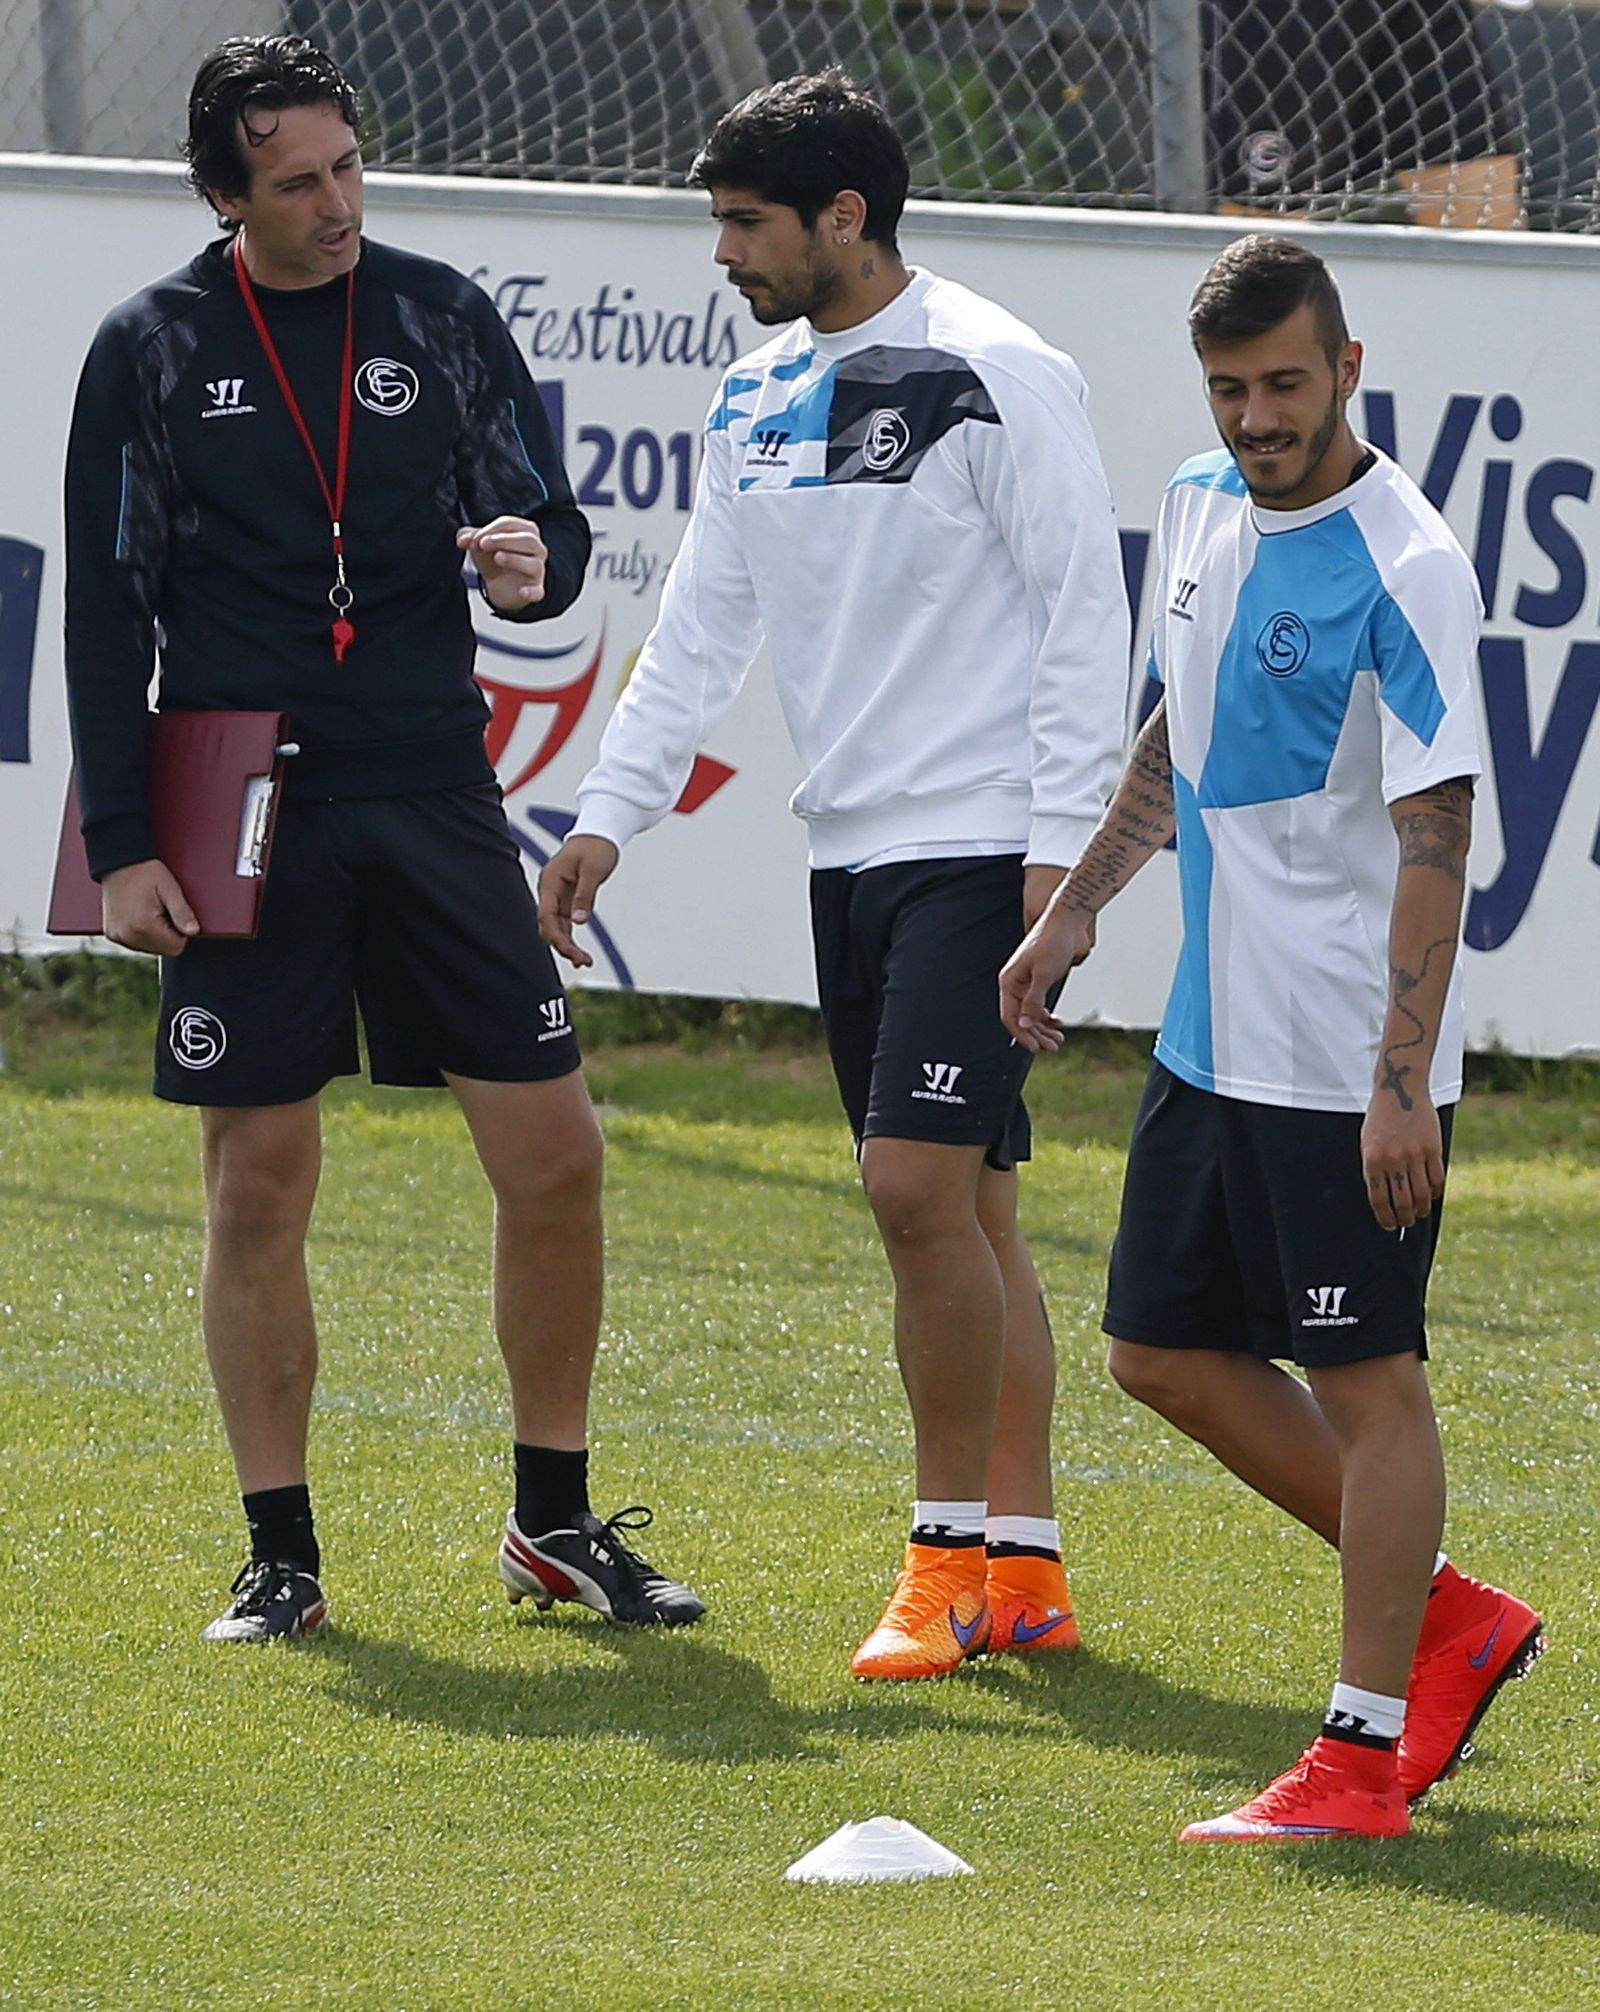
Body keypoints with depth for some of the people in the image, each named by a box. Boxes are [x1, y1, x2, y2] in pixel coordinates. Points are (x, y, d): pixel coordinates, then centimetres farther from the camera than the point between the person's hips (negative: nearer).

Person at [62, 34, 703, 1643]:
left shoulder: (441, 318, 6)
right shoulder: (151, 349, 1)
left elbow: (547, 519, 11)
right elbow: (107, 607, 2)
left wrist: (534, 561, -14)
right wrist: (120, 843, -4)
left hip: (434, 793, 2)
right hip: (244, 816, -2)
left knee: (552, 1151, -2)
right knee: (258, 1182, 0)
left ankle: (556, 1522, 12)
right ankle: (279, 1556, 10)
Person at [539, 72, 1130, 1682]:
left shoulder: (994, 376, -9)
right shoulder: (757, 404, 13)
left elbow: (1083, 612, -10)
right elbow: (701, 630, 17)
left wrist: (1064, 843, -15)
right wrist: (609, 816, 9)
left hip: (980, 841, -7)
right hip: (848, 850, 7)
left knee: (921, 1183, -15)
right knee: (957, 1212, 7)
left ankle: (950, 1557, -6)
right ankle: (1022, 1569, 10)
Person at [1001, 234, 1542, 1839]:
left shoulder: (1403, 567, -17)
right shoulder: (1200, 510, 8)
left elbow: (1434, 835, -20)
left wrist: (1405, 1076, -24)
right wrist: (1072, 910, 23)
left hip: (1349, 1065, -9)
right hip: (1212, 1032, 9)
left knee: (1365, 1377, -4)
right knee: (1165, 1348, 11)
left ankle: (1367, 1748, 1)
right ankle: (1444, 1618, 22)